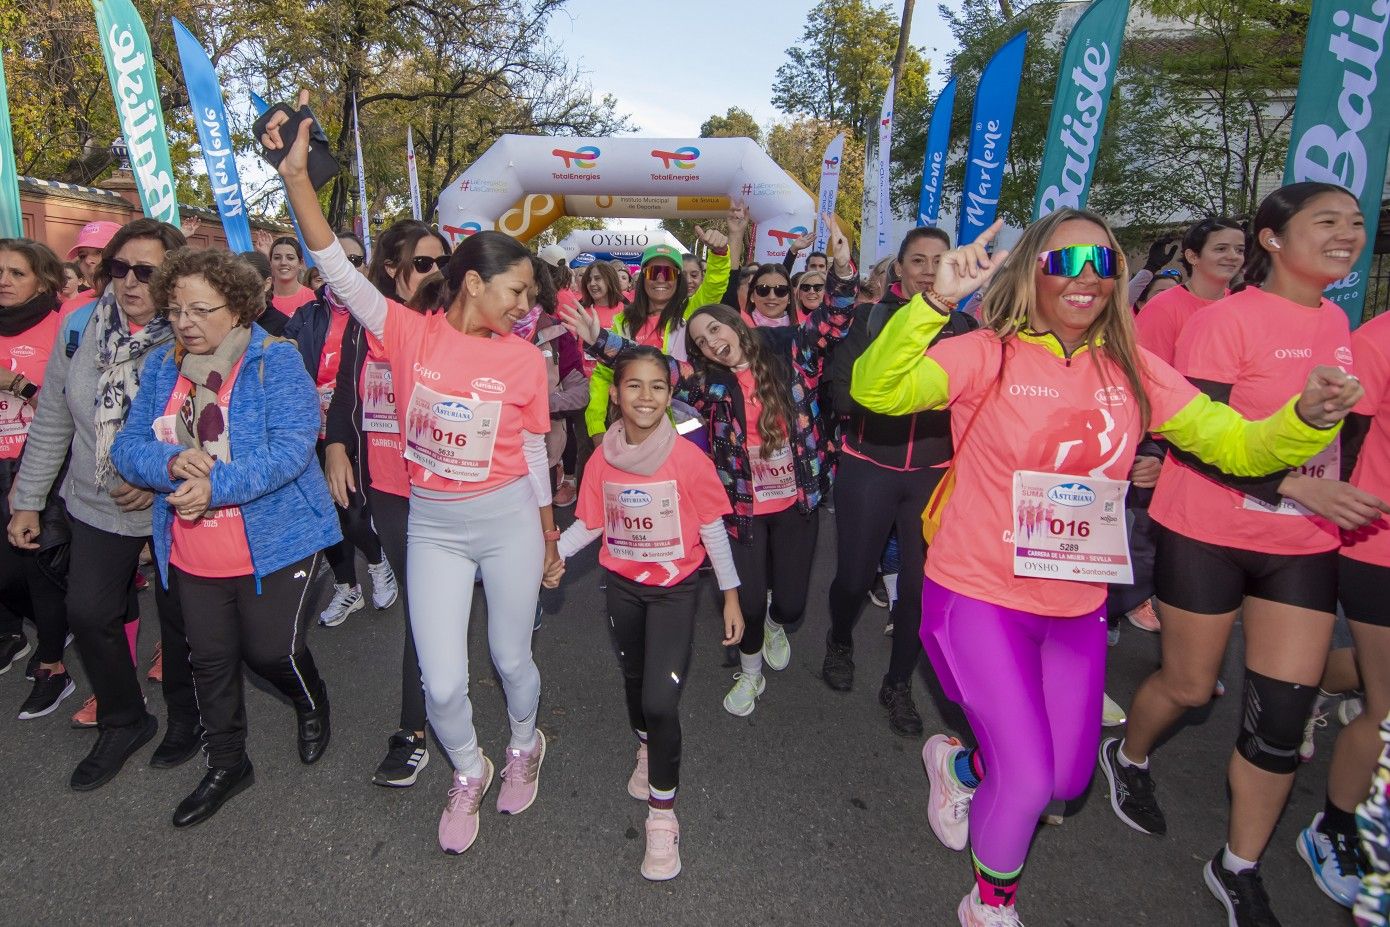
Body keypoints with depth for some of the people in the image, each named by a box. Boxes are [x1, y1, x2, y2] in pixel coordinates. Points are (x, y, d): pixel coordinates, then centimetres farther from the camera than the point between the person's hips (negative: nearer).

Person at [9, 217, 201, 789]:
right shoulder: (80, 327, -4)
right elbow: (51, 423, 4)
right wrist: (27, 499, 7)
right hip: (97, 506, 4)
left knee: (179, 615, 10)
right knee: (88, 612, 9)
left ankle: (187, 716, 34)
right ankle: (122, 722, 32)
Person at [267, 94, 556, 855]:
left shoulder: (524, 359, -4)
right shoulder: (411, 335, -6)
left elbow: (534, 451, 3)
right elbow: (338, 269, -14)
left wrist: (548, 533, 10)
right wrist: (296, 173, -23)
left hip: (509, 520, 0)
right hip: (433, 524, 0)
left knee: (511, 658, 14)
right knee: (442, 684, 4)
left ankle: (524, 745, 47)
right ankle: (467, 772, 36)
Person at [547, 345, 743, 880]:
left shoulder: (688, 459, -19)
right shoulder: (602, 459, -9)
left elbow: (712, 528, -11)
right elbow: (590, 522, 1)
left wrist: (731, 594, -8)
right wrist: (556, 552, -15)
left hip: (676, 588, -4)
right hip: (622, 585, 4)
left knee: (661, 701, -12)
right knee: (633, 679, 23)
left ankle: (662, 813, 11)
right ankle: (647, 749, 55)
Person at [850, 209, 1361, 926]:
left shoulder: (1132, 370, 0)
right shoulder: (988, 355, -13)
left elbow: (1238, 444, 0)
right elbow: (874, 389, -25)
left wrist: (1309, 416, -20)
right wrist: (936, 299, -37)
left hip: (1077, 605, 6)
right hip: (979, 595, -5)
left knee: (1068, 779, 19)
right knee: (1027, 780, -6)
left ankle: (957, 761, 51)